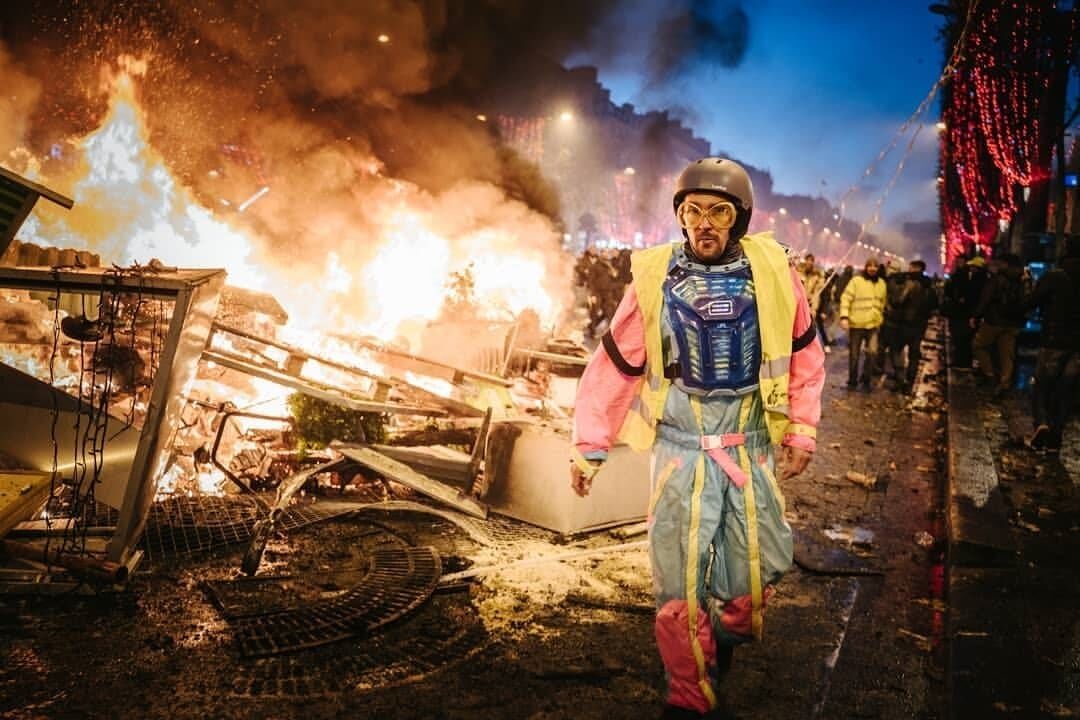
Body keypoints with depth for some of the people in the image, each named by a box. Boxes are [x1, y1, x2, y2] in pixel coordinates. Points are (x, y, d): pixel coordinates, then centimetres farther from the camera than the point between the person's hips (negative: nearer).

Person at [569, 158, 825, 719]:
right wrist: (588, 447, 1)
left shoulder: (772, 270, -6)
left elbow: (804, 354, 7)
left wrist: (801, 432, 6)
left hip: (751, 449, 2)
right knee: (679, 587, 1)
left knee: (754, 576, 9)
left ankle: (726, 638, 43)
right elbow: (616, 366, -2)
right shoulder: (654, 277, -9)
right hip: (680, 448, -1)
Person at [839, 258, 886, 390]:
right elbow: (846, 299, -10)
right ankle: (852, 380, 22)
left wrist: (880, 320, 19)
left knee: (873, 352, -11)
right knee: (854, 355, 6)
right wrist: (844, 317, -20)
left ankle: (865, 379, 7)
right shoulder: (856, 281, -6)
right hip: (856, 324, -3)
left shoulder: (881, 283, 10)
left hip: (873, 324, 3)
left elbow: (882, 303, 19)